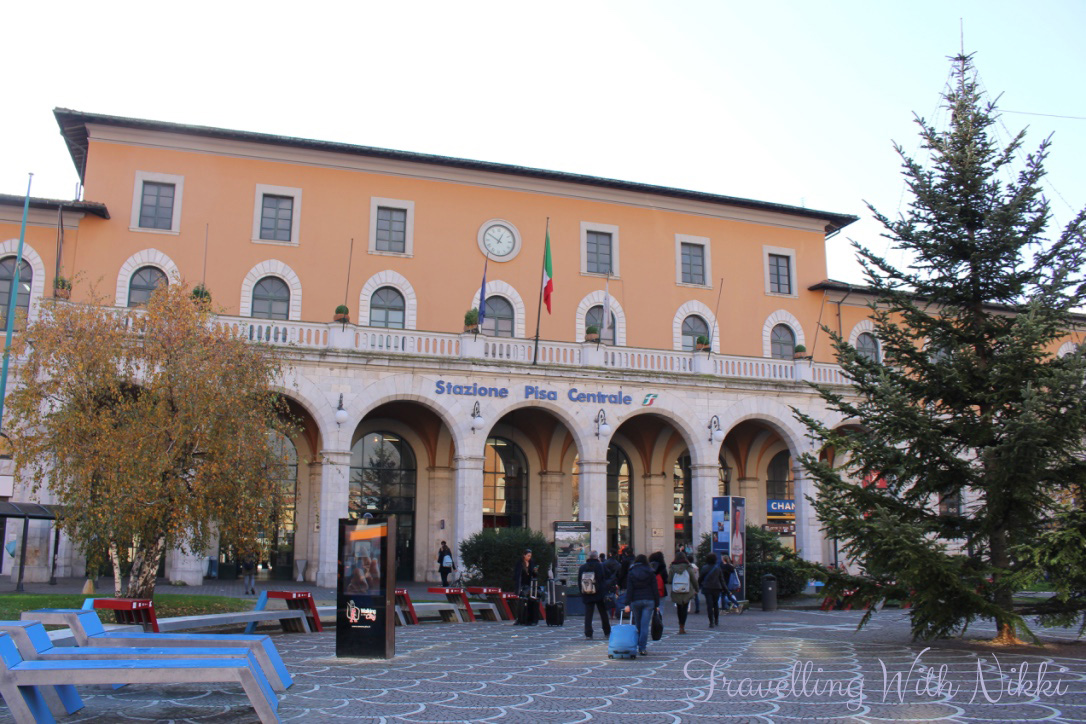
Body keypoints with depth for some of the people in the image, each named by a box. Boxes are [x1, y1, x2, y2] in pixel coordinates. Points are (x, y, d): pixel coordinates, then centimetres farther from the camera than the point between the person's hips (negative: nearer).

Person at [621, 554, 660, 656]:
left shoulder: (631, 573, 4)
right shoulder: (650, 573, 4)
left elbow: (629, 590, -3)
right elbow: (655, 589, 2)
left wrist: (627, 604, -5)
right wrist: (657, 604, 6)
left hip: (635, 601, 1)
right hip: (649, 601, -1)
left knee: (638, 625, 13)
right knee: (645, 625, -4)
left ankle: (639, 646, 20)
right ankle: (643, 648, -9)